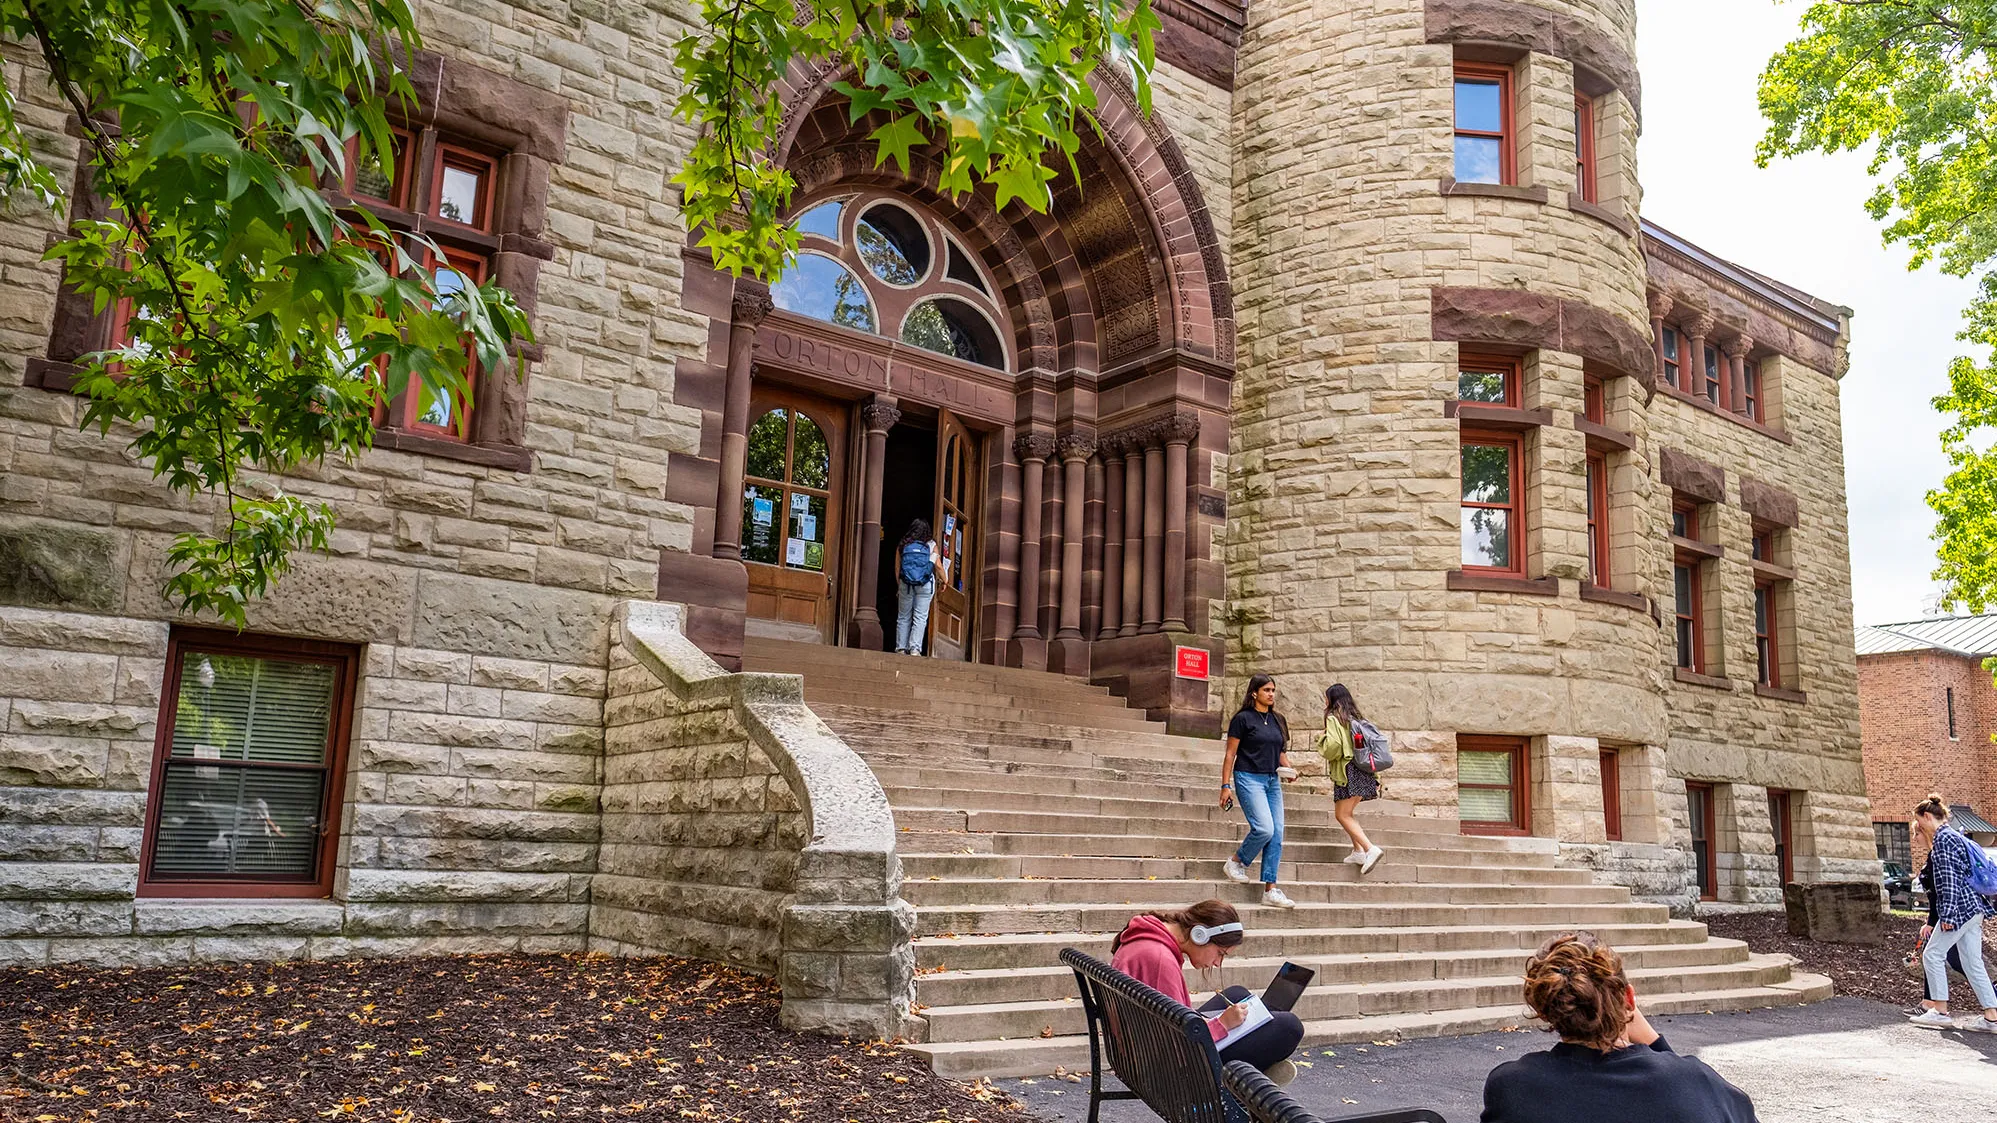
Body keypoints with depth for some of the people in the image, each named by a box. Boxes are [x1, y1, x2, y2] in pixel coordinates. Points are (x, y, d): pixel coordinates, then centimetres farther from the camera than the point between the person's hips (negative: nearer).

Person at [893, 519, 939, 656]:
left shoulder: (902, 545, 6)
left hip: (905, 584, 2)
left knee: (903, 617, 10)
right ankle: (915, 648, -10)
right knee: (920, 617, -1)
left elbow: (897, 568, 7)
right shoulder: (931, 545, 2)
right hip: (925, 584, -2)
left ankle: (901, 648, 8)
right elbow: (938, 565, 2)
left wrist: (898, 587, 15)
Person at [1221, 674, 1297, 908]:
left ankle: (1270, 890, 2)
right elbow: (1230, 754, -5)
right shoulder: (1243, 718, -6)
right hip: (1249, 778, -7)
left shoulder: (1278, 720, 13)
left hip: (1273, 781, 7)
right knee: (1264, 828, -21)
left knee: (1277, 834, -1)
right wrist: (1226, 785, -10)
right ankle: (1235, 862, 6)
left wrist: (1289, 768, 0)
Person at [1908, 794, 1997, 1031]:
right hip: (1973, 906, 10)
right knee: (1972, 962, 8)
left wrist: (1947, 913, -20)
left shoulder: (1943, 838, -10)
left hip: (1961, 906, -10)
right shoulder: (1954, 836, 20)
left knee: (1933, 954, -4)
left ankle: (1940, 1012, -2)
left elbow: (1948, 877, -18)